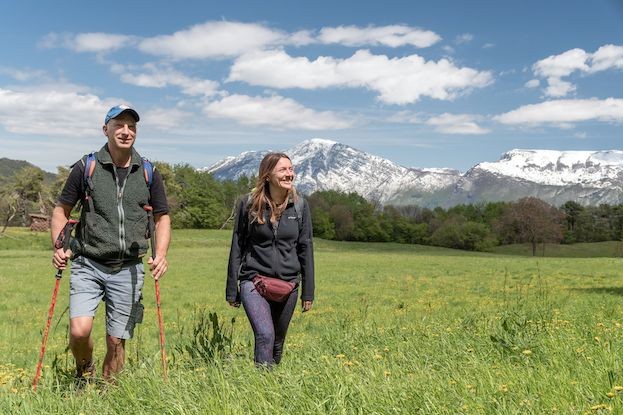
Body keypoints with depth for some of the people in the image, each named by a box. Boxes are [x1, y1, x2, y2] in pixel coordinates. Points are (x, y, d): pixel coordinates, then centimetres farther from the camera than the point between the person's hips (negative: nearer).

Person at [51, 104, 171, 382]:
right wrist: (59, 248, -9)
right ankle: (84, 370, 15)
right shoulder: (86, 168, 1)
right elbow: (61, 211, 7)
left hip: (129, 269, 2)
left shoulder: (148, 174, 6)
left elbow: (162, 218, 12)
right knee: (79, 330, -18)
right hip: (88, 265, -2)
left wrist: (161, 253, -5)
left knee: (117, 341, 6)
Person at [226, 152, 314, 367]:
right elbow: (237, 247, 1)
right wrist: (231, 290, 1)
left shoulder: (300, 205, 1)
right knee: (265, 335, -20)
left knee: (278, 340, 13)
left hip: (289, 283, 3)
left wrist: (308, 292, 5)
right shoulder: (249, 204, -5)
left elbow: (305, 248, 5)